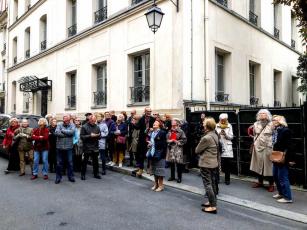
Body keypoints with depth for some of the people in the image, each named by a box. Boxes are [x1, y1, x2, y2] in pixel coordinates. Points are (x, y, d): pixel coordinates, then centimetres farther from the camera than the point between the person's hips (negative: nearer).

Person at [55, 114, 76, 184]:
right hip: (60, 147, 0)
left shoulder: (72, 125, 2)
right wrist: (67, 134, -15)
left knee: (70, 162, 8)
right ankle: (58, 177, 22)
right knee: (59, 163, 9)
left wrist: (63, 131, -13)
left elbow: (72, 132, -18)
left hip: (69, 147, 0)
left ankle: (70, 176, 22)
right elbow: (57, 133, -15)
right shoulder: (59, 125, 1)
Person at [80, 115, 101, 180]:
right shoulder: (84, 127, -4)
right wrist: (90, 136, -18)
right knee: (85, 161, 7)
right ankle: (83, 174, 19)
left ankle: (96, 174, 23)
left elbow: (99, 136, 9)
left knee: (95, 161, 11)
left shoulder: (97, 127, 5)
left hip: (95, 147, 3)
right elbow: (81, 136, -11)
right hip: (87, 147, -3)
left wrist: (97, 135, -14)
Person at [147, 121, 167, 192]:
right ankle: (156, 184, 28)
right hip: (152, 153, 8)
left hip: (159, 154, -8)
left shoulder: (162, 133, -11)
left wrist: (153, 144, -17)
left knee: (159, 169, -1)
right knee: (154, 169, 15)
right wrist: (149, 144, 3)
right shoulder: (151, 132, 13)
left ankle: (161, 185, 11)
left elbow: (163, 144, -17)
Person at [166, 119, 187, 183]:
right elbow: (166, 139, 13)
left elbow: (184, 140, -9)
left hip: (178, 149, -5)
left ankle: (179, 177, 10)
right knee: (171, 163, 11)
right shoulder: (170, 131, 10)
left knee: (179, 163, -3)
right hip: (170, 149, 5)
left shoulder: (181, 132, -6)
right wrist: (170, 141, -7)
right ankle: (172, 176, 26)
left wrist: (177, 142, -14)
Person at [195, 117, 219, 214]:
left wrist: (201, 151, 5)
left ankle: (213, 206, 3)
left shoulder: (206, 138, -23)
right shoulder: (215, 135, 5)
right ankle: (212, 202, 30)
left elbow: (197, 150, -14)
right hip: (214, 163, 9)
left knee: (208, 184, -1)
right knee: (212, 183, 17)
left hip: (206, 164, -9)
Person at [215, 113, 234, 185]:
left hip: (227, 147, 1)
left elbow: (231, 137, 1)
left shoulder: (229, 126, 6)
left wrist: (225, 134, -17)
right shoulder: (217, 126, 5)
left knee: (227, 164, 1)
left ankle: (227, 179, 14)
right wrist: (219, 134, -21)